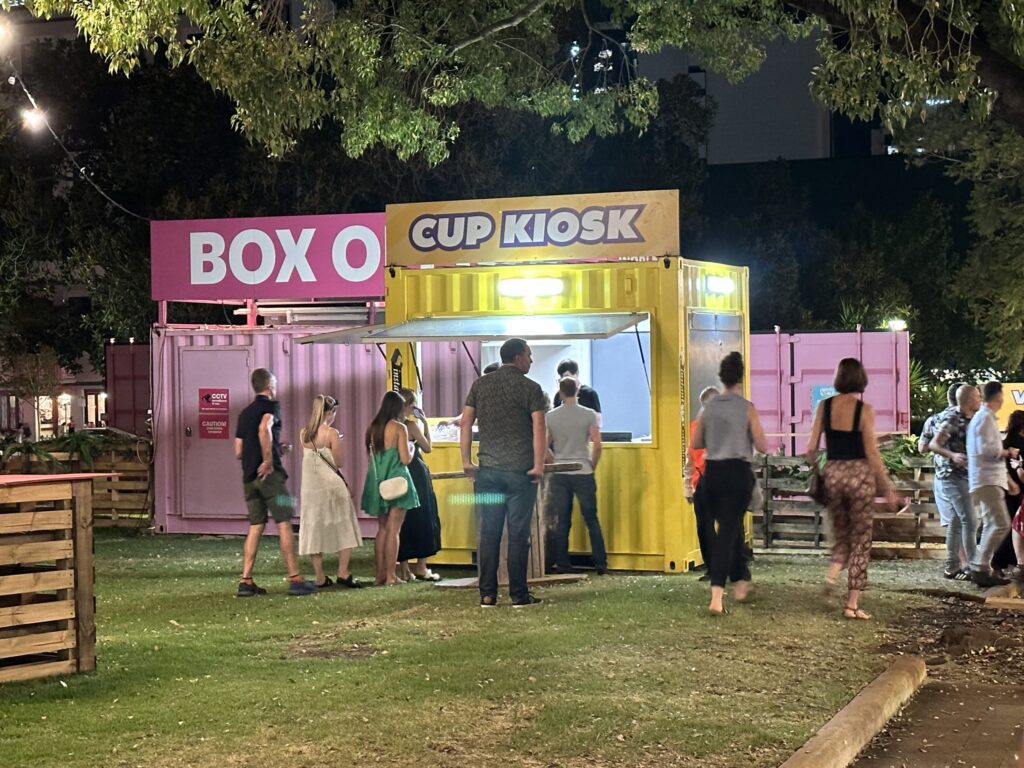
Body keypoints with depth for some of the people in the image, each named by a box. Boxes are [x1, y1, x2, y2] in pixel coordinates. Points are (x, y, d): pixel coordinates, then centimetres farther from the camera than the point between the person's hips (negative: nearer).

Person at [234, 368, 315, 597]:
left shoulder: (245, 413, 19)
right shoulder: (270, 406, -3)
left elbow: (238, 451, 18)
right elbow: (264, 429, -26)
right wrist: (269, 460, -22)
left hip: (249, 476, 7)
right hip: (269, 474, -7)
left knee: (255, 527, 9)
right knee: (284, 524, -4)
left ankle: (246, 581, 4)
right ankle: (294, 579, -6)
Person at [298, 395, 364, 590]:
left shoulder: (304, 433, 6)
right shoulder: (331, 433, -9)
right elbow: (340, 462, -7)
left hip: (310, 487, 5)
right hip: (332, 486, -5)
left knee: (314, 530, 7)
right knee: (344, 530, 6)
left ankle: (320, 578, 6)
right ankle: (343, 573, -3)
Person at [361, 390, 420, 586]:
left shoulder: (372, 428, 7)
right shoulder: (399, 428, -10)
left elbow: (370, 455, 14)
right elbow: (405, 459, -12)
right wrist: (411, 449, 7)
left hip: (377, 482, 6)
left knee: (382, 528, 14)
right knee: (393, 529, -4)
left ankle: (380, 574, 12)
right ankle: (390, 576, -6)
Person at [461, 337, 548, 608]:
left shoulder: (480, 385, 9)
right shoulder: (530, 388, -2)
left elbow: (466, 423, 6)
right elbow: (539, 428, -11)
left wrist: (466, 461, 9)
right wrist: (539, 465, -9)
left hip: (488, 470, 3)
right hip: (520, 471, -3)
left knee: (489, 533, 6)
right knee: (518, 534, 1)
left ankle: (487, 595, 7)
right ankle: (519, 595, 3)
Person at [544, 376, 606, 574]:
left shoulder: (550, 417, 2)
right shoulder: (589, 415, -3)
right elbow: (597, 445, -6)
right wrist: (592, 466, 9)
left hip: (559, 476, 1)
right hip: (583, 473, -1)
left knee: (560, 521, 5)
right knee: (591, 519, 5)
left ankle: (562, 565, 6)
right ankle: (600, 564, 4)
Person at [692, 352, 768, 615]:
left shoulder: (708, 407, 4)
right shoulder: (747, 408, -8)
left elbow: (696, 443, 9)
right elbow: (762, 447, -6)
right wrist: (757, 439, 15)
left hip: (712, 472, 4)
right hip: (738, 472, -4)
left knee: (731, 527, 21)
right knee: (728, 531, -5)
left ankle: (741, 583, 35)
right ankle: (717, 595, -16)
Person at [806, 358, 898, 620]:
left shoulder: (824, 406, 1)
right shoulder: (864, 409, -9)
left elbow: (812, 448, 1)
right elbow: (872, 453, -10)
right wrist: (888, 488, -3)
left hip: (833, 473, 4)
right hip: (859, 474, -4)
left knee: (842, 535, 21)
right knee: (861, 541, 6)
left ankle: (832, 574, -7)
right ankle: (852, 605, 4)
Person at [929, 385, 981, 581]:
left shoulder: (967, 419, 12)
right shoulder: (952, 418, -16)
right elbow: (934, 445, -21)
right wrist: (953, 456, -37)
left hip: (961, 475, 10)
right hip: (952, 475, -10)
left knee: (956, 521, 11)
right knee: (970, 521, -11)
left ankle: (952, 567, 14)